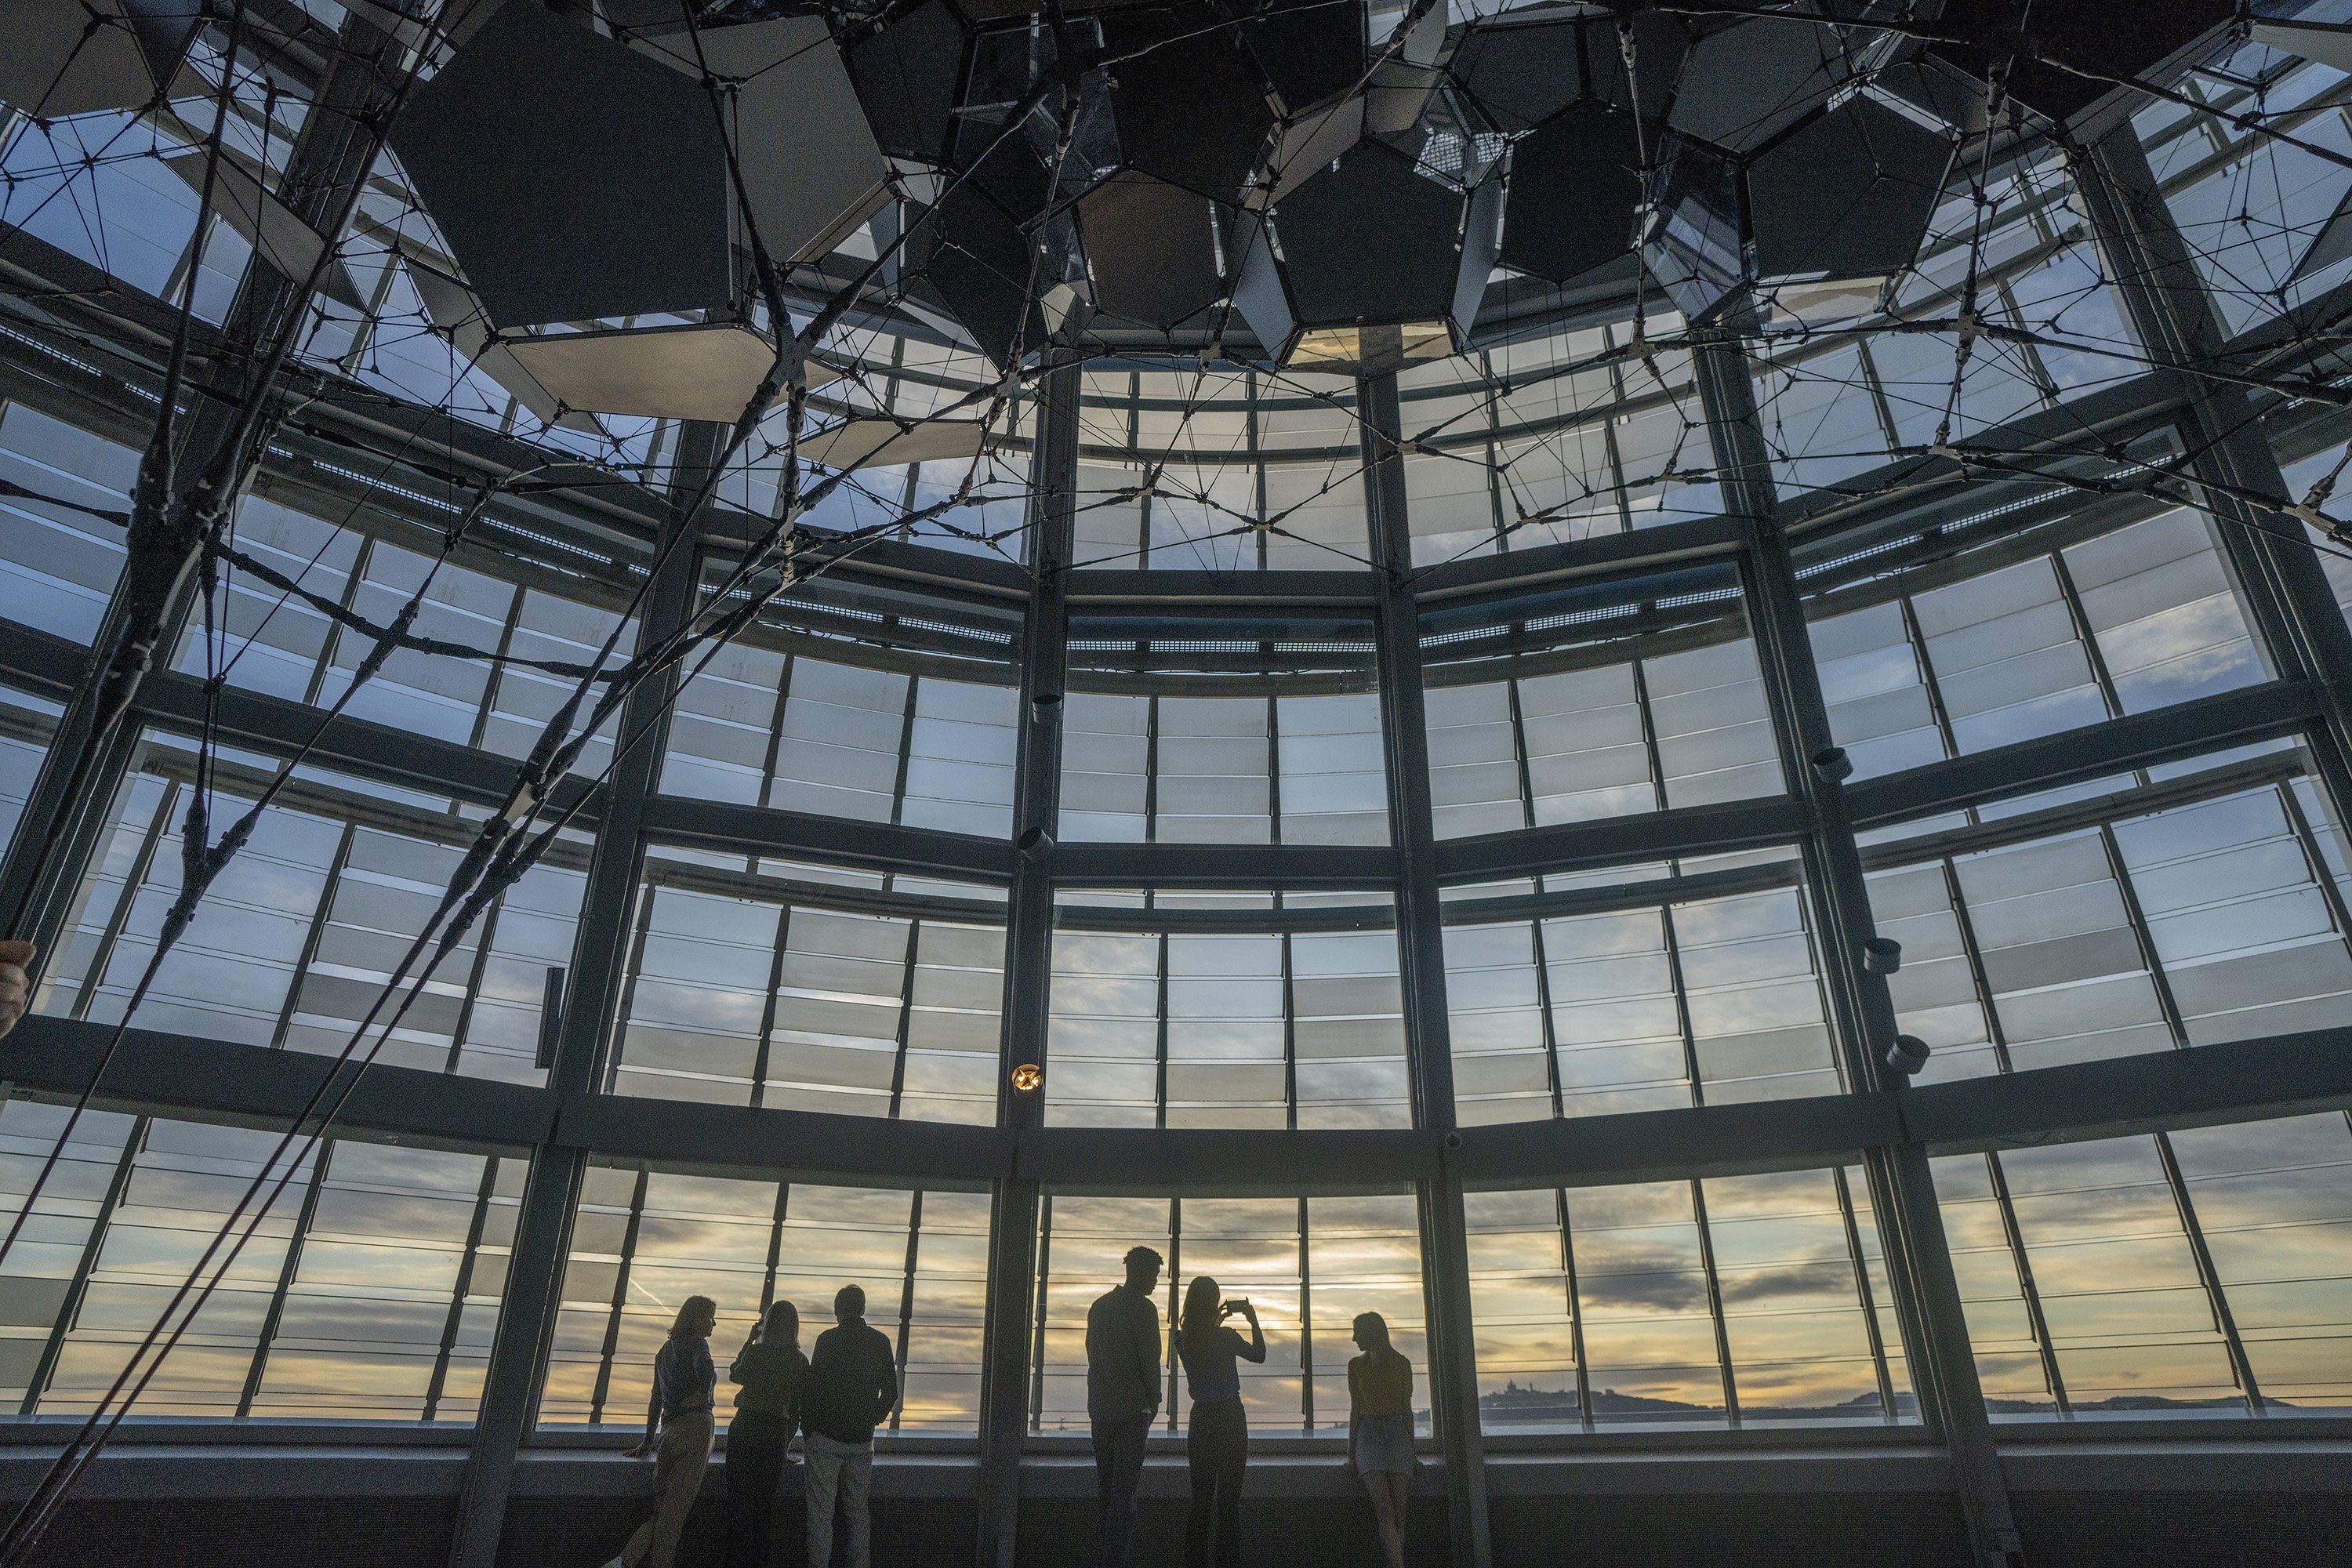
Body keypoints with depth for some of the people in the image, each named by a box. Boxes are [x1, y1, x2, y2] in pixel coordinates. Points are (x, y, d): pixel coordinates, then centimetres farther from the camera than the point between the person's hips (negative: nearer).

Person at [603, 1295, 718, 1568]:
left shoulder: (667, 1348, 21)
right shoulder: (697, 1343, -3)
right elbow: (706, 1369, -26)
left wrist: (648, 1441, 29)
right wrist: (703, 1396, -7)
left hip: (669, 1431, 8)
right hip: (695, 1427, -8)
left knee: (663, 1510, 9)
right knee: (676, 1510, -5)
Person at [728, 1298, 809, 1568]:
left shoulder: (756, 1352, -10)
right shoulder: (800, 1361, -2)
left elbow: (734, 1375, 10)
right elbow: (798, 1405, 3)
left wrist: (749, 1340, 12)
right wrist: (787, 1439, 14)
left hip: (745, 1428, -2)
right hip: (777, 1432, 2)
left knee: (739, 1498, 9)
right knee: (763, 1500, 14)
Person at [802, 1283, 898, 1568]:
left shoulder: (828, 1339, -10)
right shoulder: (881, 1342, 2)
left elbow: (811, 1388, -11)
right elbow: (890, 1392, 7)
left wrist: (807, 1430, 1)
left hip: (825, 1438, -4)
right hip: (862, 1439, 4)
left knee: (821, 1512, 2)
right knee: (857, 1510, 14)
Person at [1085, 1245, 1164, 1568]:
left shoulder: (1099, 1305, 10)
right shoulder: (1143, 1309, -12)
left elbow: (1093, 1354, 13)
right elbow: (1150, 1360, -11)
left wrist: (1101, 1398, 15)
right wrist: (1153, 1402, 3)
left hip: (1100, 1408, 7)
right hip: (1132, 1409, -7)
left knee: (1105, 1485, 16)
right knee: (1125, 1488, -4)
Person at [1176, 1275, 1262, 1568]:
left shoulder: (1182, 1339, -4)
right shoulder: (1226, 1337, -15)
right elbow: (1259, 1355, 1)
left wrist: (1216, 1322, 21)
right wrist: (1253, 1320, 7)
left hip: (1201, 1420, 4)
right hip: (1229, 1418, -4)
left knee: (1200, 1496, 12)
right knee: (1229, 1495, 3)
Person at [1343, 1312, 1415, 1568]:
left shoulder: (1401, 1364, 6)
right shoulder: (1356, 1366, 11)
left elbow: (1407, 1408, 9)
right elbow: (1355, 1410, 12)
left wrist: (1412, 1448, 6)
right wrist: (1351, 1453, 8)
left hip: (1397, 1434, 0)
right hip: (1369, 1436, 0)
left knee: (1398, 1511, -8)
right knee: (1385, 1511, -15)